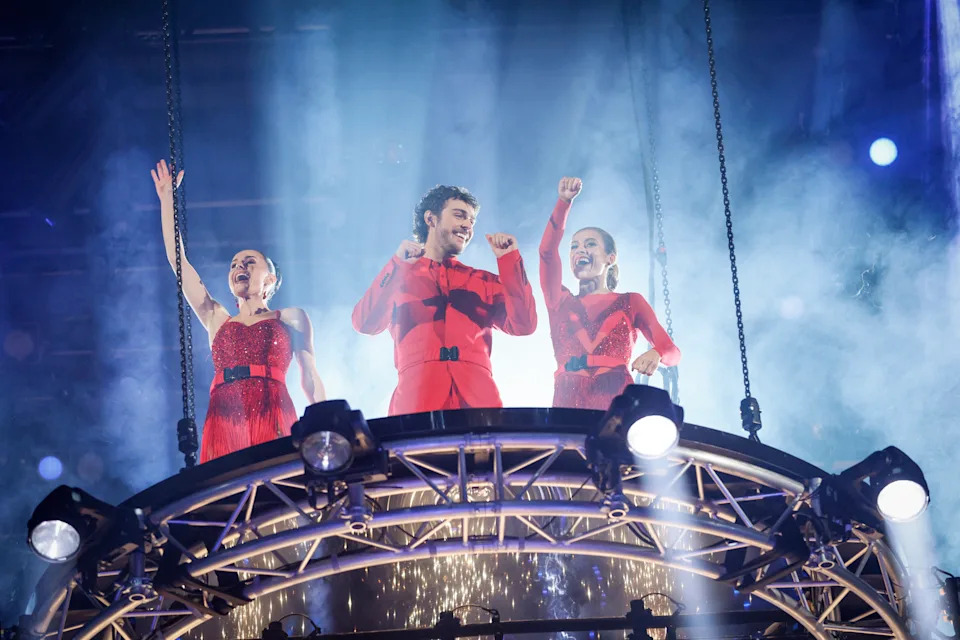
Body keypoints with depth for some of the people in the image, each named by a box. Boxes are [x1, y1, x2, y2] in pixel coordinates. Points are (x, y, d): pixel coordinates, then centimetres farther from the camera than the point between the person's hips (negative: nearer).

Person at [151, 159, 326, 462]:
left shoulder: (291, 319, 20)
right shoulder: (217, 320, 25)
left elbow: (310, 378, 14)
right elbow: (178, 262, 24)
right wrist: (167, 200, 26)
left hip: (273, 418, -2)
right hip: (223, 422, 2)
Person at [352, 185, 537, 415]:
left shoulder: (485, 282, 23)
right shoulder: (399, 276, 18)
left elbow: (522, 324, 9)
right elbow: (365, 323, 2)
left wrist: (509, 260, 8)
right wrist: (397, 265, -3)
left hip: (479, 397, 2)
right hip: (417, 398, -1)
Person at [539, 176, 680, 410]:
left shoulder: (631, 302, 16)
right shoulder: (561, 302, 20)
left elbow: (671, 350, 8)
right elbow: (547, 251, 5)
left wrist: (655, 354, -16)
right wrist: (564, 202, -5)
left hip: (617, 403, -1)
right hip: (568, 404, 1)